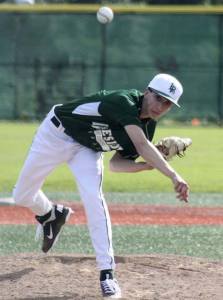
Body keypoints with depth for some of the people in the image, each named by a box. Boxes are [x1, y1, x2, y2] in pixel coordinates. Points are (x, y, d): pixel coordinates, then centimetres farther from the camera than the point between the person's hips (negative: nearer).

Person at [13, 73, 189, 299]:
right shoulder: (124, 101, -35)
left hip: (87, 149, 4)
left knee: (93, 199, -21)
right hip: (56, 133, -4)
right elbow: (142, 146, -48)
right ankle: (51, 215, 42)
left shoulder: (147, 128, -12)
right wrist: (173, 176, -58)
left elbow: (116, 163, -5)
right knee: (22, 196, 6)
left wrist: (148, 165, -23)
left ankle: (107, 274, -19)